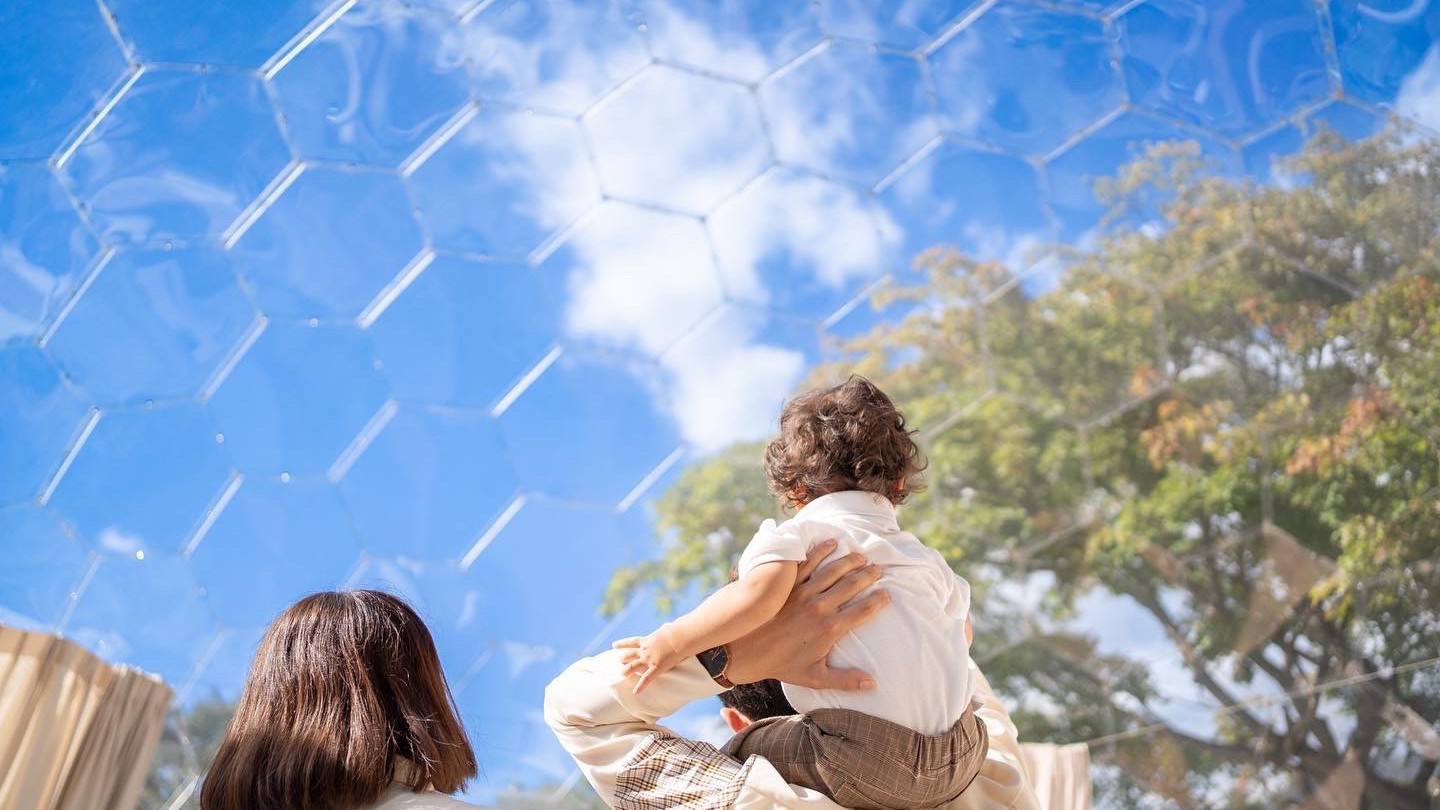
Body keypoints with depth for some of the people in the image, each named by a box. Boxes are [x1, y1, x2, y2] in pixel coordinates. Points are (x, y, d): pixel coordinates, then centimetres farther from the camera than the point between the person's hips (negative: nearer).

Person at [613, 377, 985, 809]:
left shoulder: (796, 534, 0)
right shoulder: (926, 558, 19)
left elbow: (759, 594, -21)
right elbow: (963, 633, 29)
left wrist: (668, 643, -11)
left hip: (868, 771, -6)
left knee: (738, 755, 15)